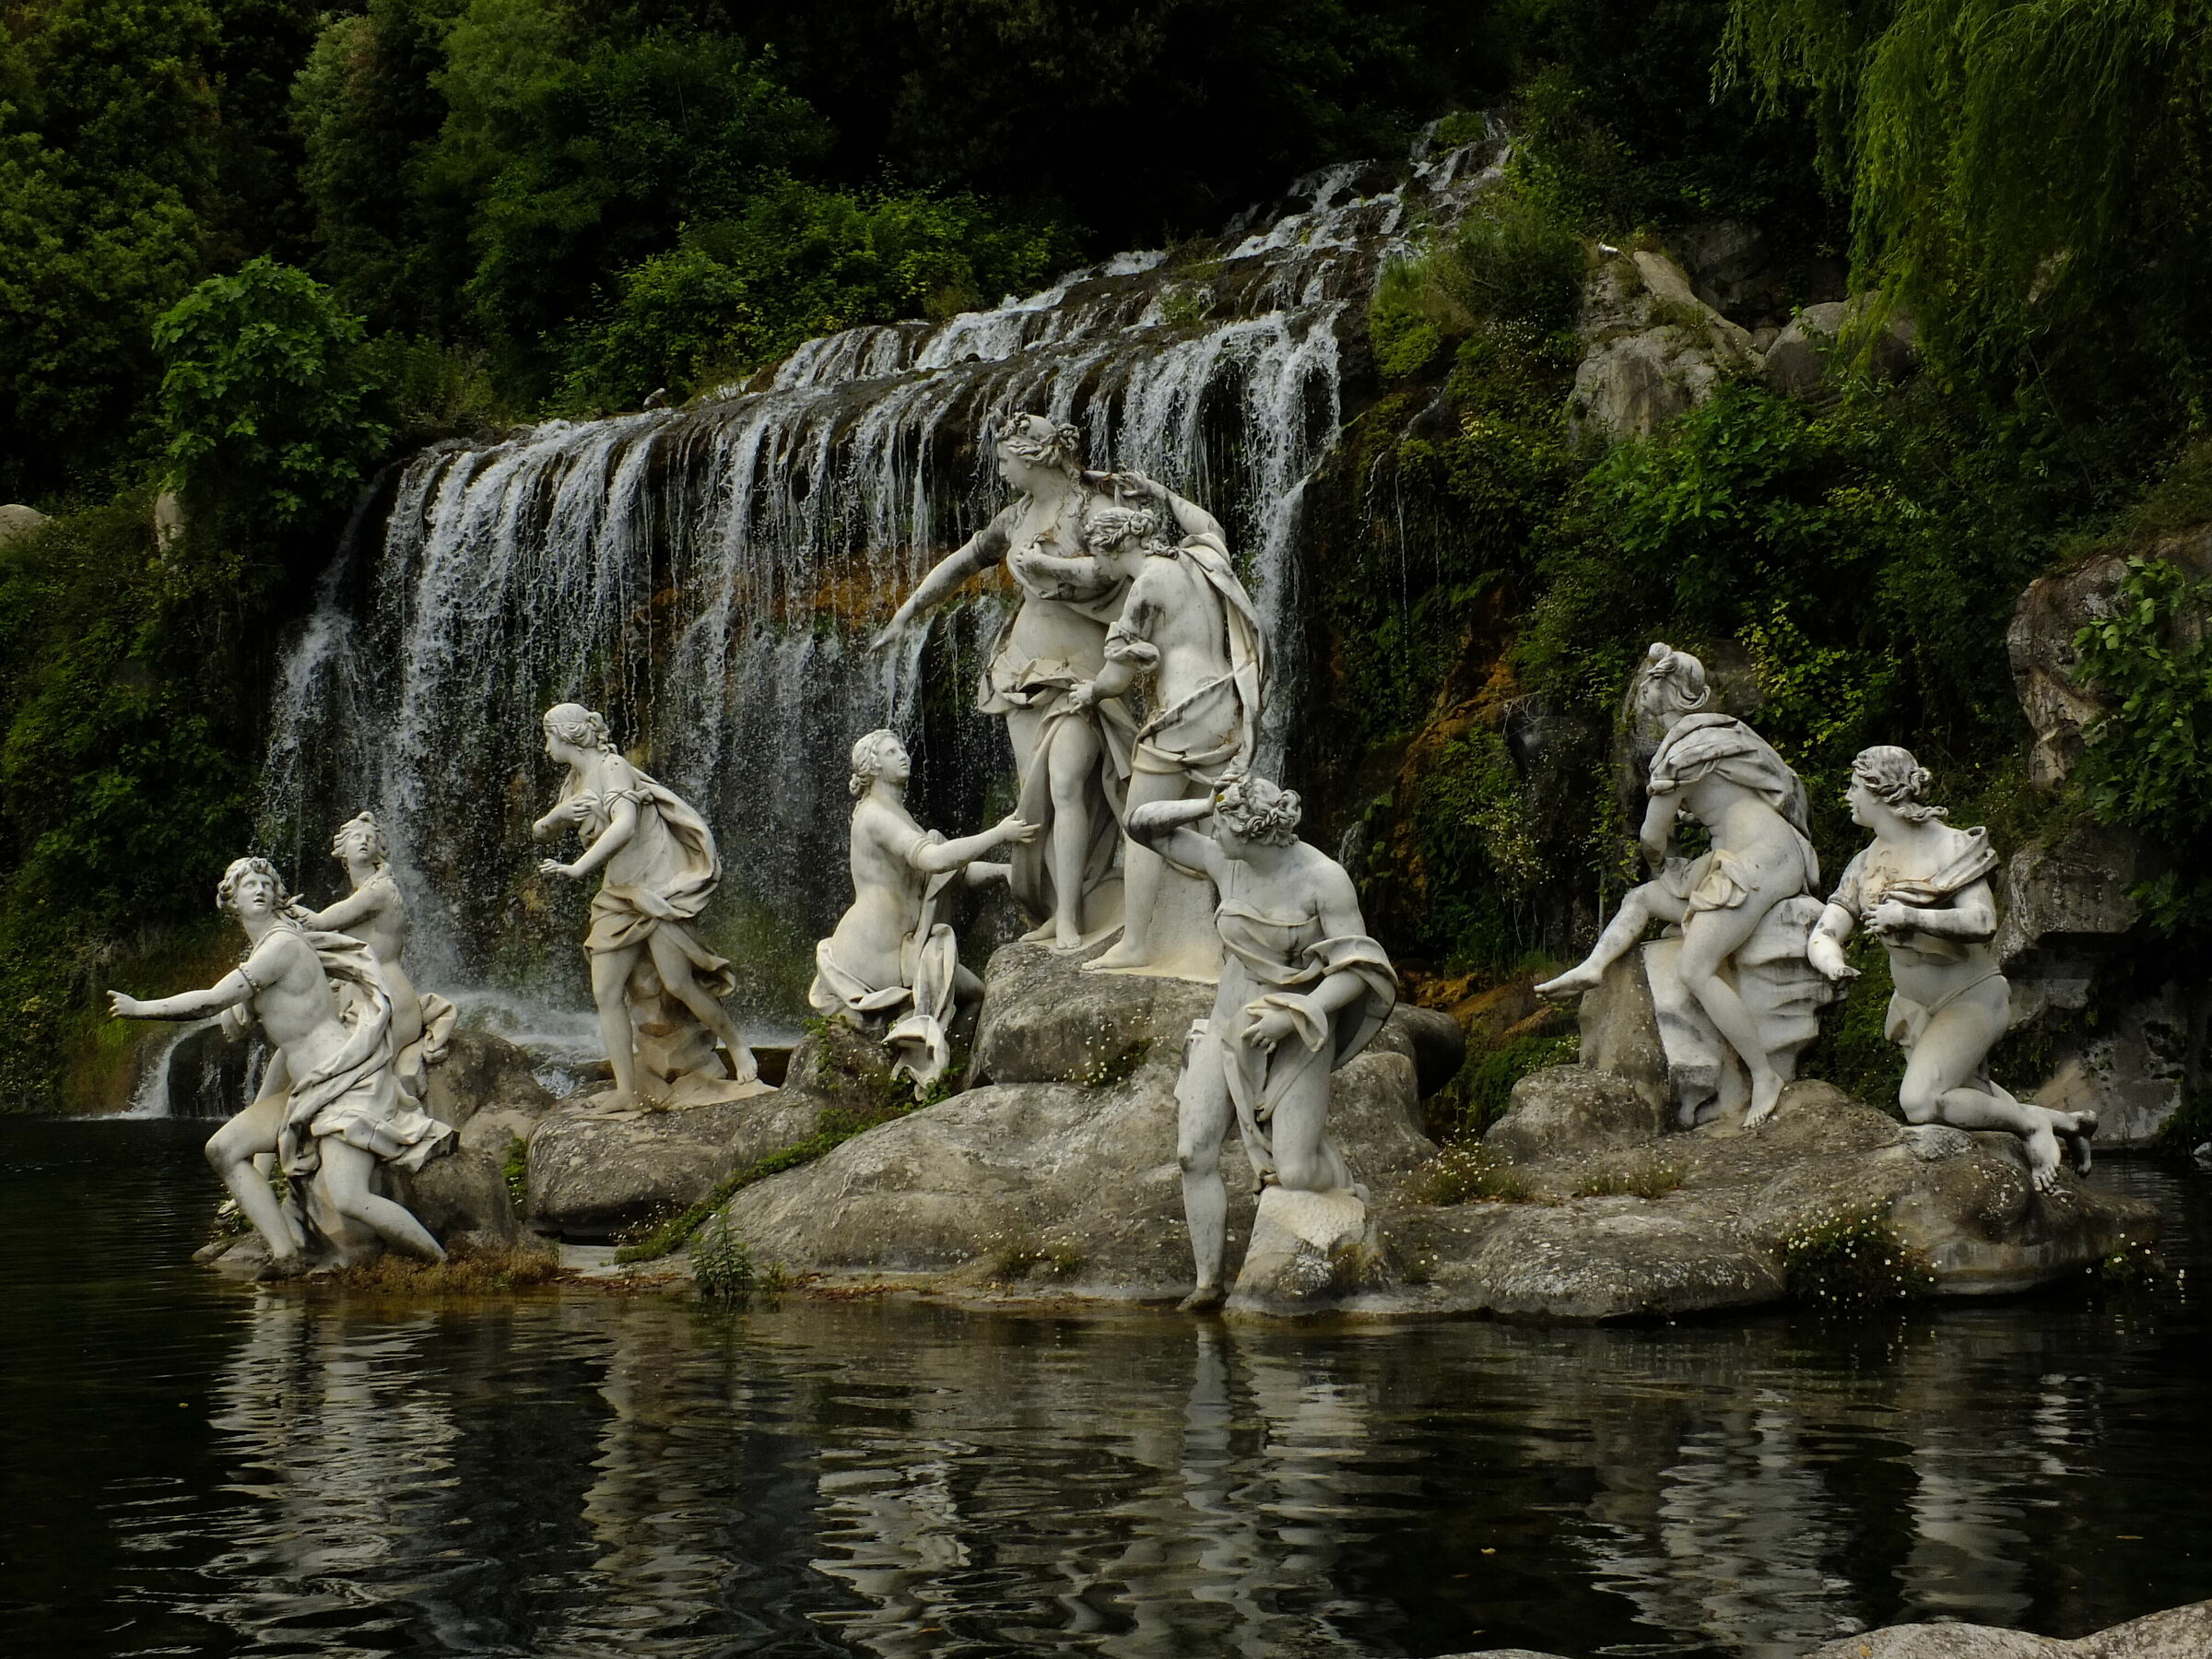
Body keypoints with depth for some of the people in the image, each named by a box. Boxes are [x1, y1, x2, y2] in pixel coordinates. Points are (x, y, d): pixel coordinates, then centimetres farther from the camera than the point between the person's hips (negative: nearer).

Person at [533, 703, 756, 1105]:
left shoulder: (612, 769, -16)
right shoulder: (577, 781, 13)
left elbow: (625, 826, -33)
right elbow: (540, 831, 18)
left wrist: (578, 869, -39)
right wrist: (559, 814, -5)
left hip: (657, 889, -9)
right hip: (618, 896, 9)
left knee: (678, 983, -12)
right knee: (606, 992, -3)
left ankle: (738, 1048, 10)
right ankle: (626, 1091, -4)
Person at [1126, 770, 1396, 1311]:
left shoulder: (1324, 878, -16)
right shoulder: (1223, 863, -1)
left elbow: (1358, 970, -16)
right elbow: (1143, 823, 8)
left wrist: (1292, 1016, -25)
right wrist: (1206, 805, -9)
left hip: (1297, 1040, -5)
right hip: (1228, 1027, 5)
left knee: (1296, 1174, -14)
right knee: (1194, 1152, -10)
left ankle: (1352, 1195, 22)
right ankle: (1209, 1282, 1)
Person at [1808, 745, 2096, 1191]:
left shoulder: (1950, 847, -15)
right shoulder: (1864, 867, 1)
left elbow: (1982, 922, -26)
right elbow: (1822, 936, -6)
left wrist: (1910, 916, -36)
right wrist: (1832, 963, -30)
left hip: (1971, 996, -7)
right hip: (1914, 1006, 7)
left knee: (1920, 1102, -24)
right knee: (1973, 1108, 12)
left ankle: (2032, 1123, -7)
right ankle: (2063, 1123, 33)